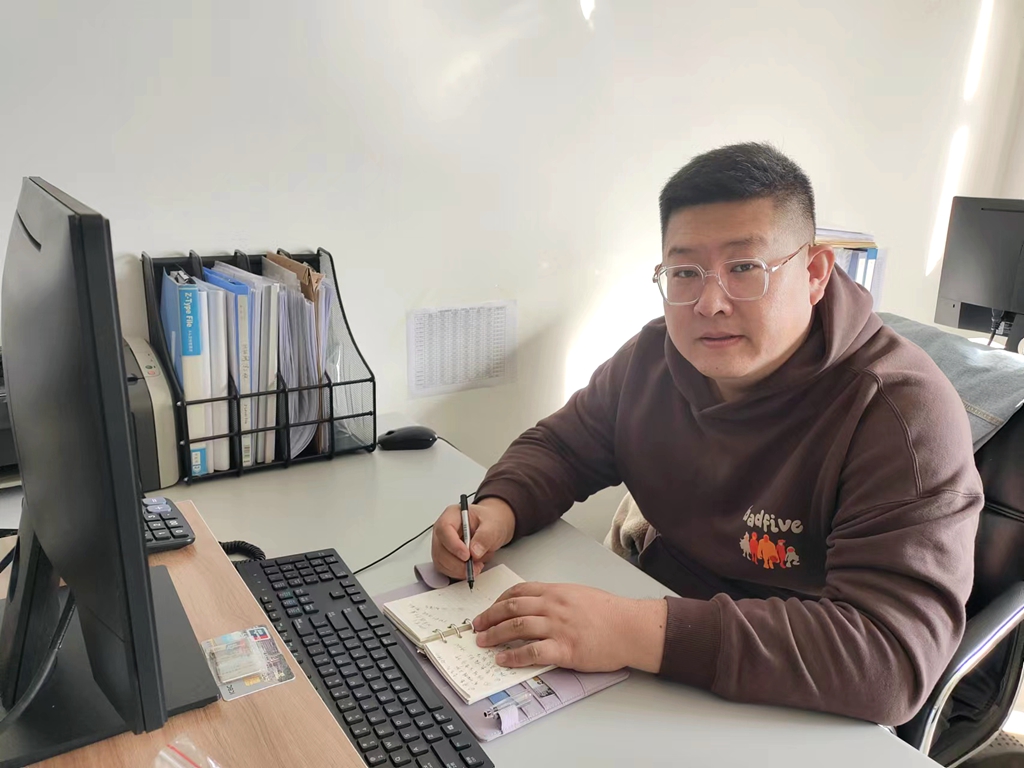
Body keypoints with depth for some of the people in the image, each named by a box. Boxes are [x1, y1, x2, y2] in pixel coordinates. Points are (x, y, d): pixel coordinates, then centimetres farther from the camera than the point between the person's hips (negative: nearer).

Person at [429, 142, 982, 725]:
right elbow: (560, 447, 7)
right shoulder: (654, 357, -4)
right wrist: (500, 509, -15)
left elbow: (894, 656, -31)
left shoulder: (904, 415, -23)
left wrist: (641, 632, -38)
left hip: (793, 717, -5)